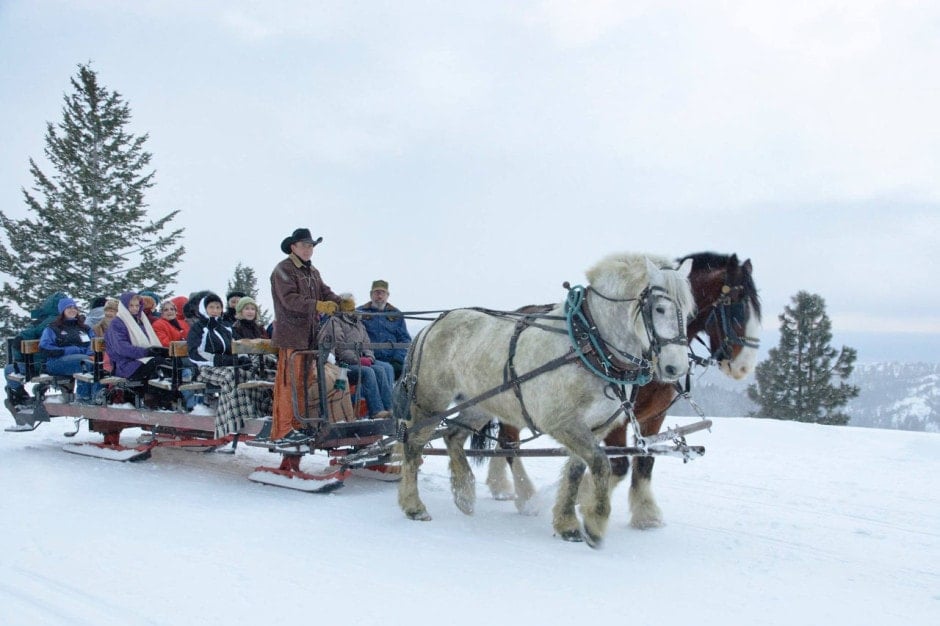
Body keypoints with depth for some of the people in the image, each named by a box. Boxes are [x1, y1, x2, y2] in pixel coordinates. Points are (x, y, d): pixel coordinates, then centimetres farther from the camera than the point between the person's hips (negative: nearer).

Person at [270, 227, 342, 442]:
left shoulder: (312, 271, 21)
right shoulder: (283, 270, -6)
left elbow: (325, 292, 11)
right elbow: (290, 299, -19)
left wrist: (341, 304, -10)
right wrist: (317, 305, -31)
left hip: (309, 335, 8)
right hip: (291, 335, -8)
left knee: (304, 379, 11)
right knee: (289, 380, -9)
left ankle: (298, 423, 19)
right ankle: (284, 428, -6)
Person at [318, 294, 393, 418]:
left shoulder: (357, 323, 24)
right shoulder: (334, 322, -2)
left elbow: (366, 342, 23)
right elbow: (339, 348, -11)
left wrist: (369, 357, 1)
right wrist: (357, 360, -16)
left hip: (360, 360, 8)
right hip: (341, 364, -8)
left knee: (387, 368, -17)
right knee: (367, 372, -34)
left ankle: (390, 407, -25)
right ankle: (376, 410, -36)